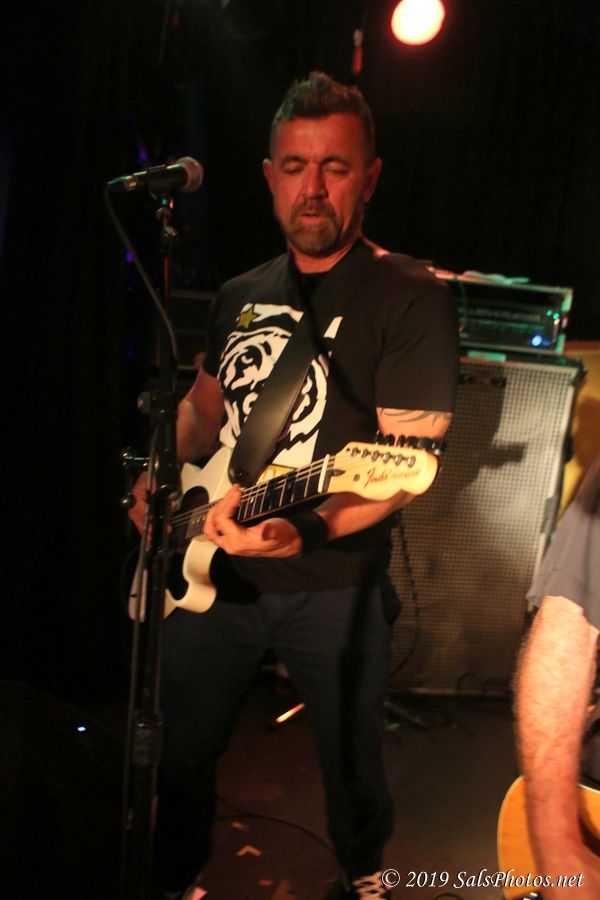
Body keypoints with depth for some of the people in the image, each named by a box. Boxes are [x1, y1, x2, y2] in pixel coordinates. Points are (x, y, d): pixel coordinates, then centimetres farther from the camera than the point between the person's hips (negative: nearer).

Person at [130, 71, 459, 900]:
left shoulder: (410, 298, -12)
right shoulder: (241, 295, 7)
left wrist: (303, 530, -34)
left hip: (332, 590, -4)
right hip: (212, 568, 5)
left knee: (352, 762, 16)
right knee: (181, 750, 17)